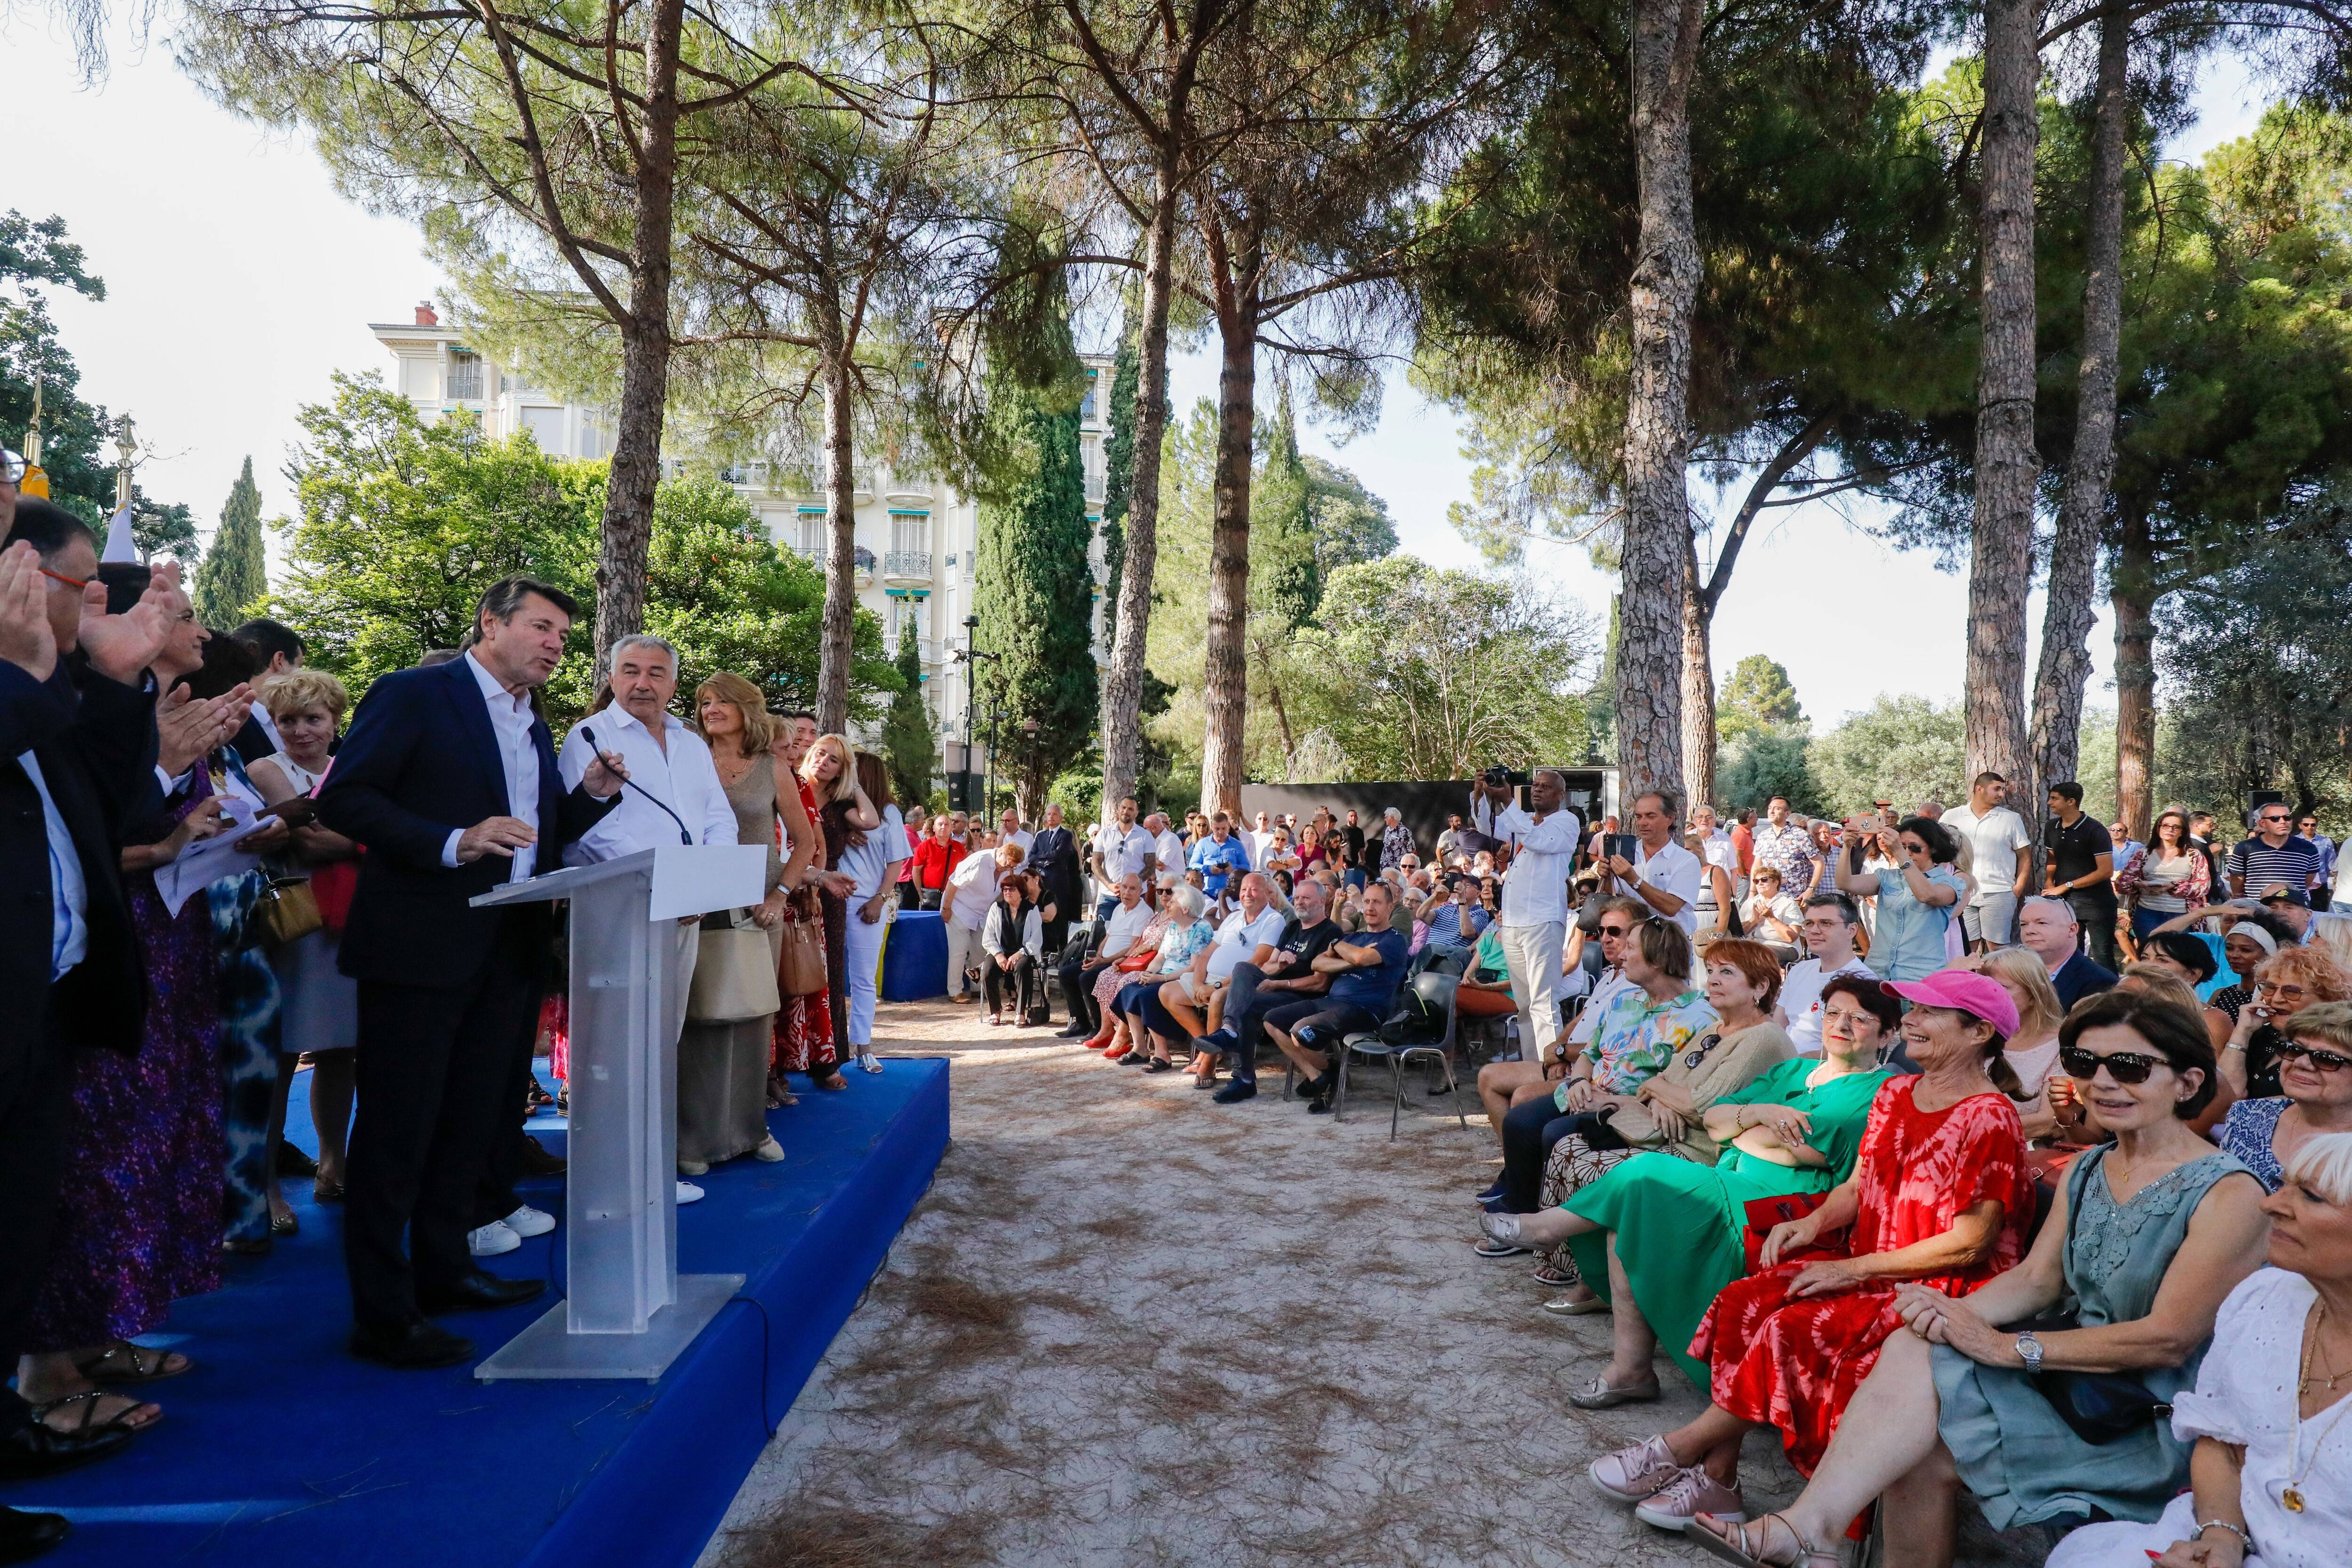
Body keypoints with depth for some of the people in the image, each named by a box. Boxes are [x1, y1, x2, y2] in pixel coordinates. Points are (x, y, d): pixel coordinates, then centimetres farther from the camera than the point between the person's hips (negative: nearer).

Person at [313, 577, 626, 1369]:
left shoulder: (532, 725, 16)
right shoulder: (414, 694, -7)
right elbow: (343, 799, -14)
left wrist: (592, 795, 1)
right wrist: (452, 844, -24)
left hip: (508, 953, 8)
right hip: (422, 946, -8)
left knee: (473, 1119, 17)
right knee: (398, 1128, 0)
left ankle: (443, 1270, 32)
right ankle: (382, 1313, 9)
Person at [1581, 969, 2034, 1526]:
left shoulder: (1988, 1118, -13)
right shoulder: (1895, 1093, 12)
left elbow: (1971, 1243, -16)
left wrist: (1854, 1270, -18)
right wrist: (1814, 1222, -6)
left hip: (1941, 1289, -7)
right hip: (1867, 1265, 7)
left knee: (1794, 1329, -29)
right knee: (1746, 1302, -18)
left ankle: (1683, 1447, -14)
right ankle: (1716, 1480, -15)